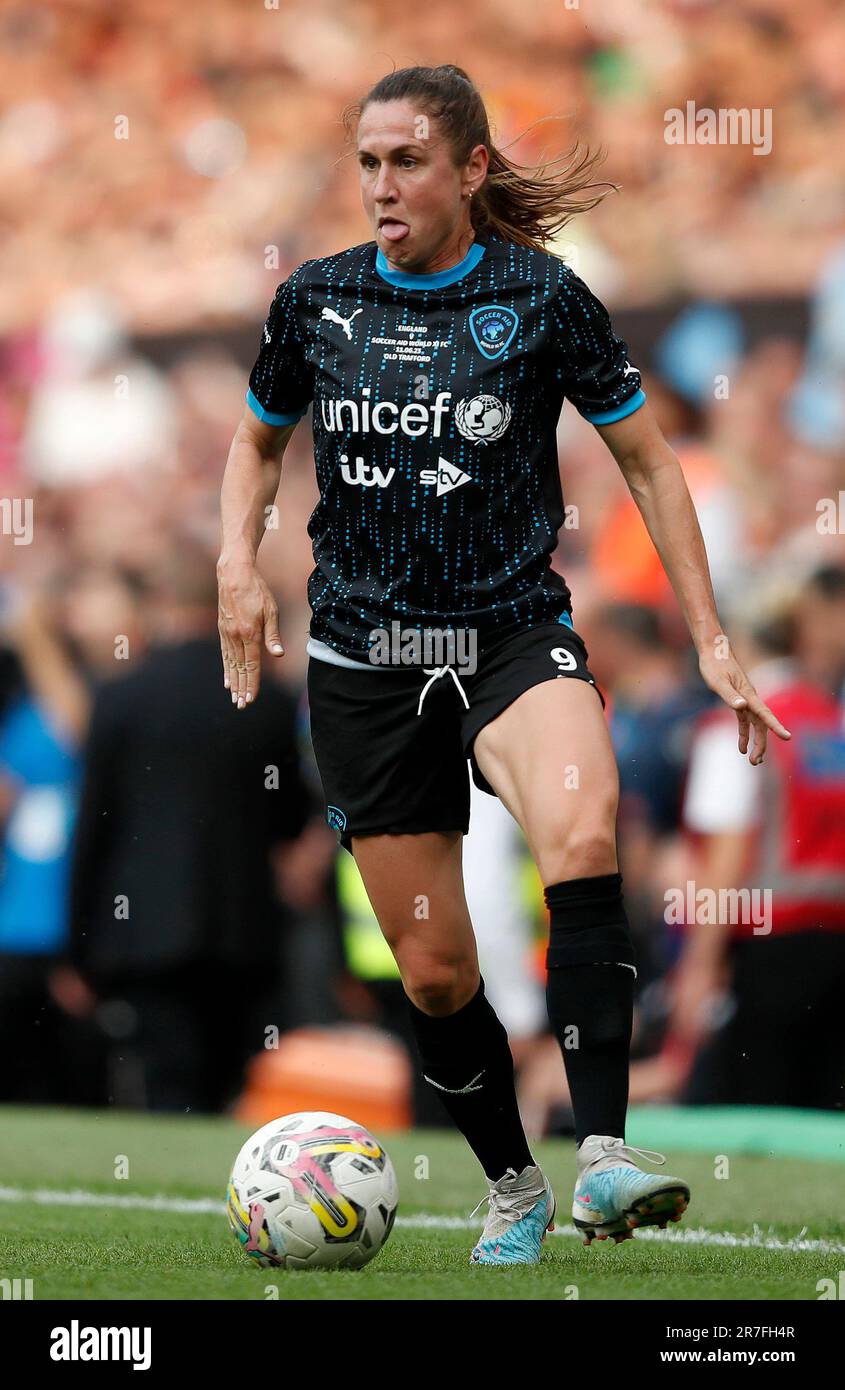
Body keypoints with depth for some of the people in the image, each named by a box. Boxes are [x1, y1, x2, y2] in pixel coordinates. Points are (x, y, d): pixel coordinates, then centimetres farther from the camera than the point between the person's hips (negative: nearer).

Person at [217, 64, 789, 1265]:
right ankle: (513, 1187, 26)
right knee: (434, 972, 3)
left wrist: (712, 643, 1)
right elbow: (258, 439, 22)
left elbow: (647, 461, 4)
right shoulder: (317, 300, 3)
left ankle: (602, 1155, -36)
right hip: (364, 659, 3)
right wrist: (238, 557, 3)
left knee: (584, 831, -34)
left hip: (515, 634, -3)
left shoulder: (542, 298, -5)